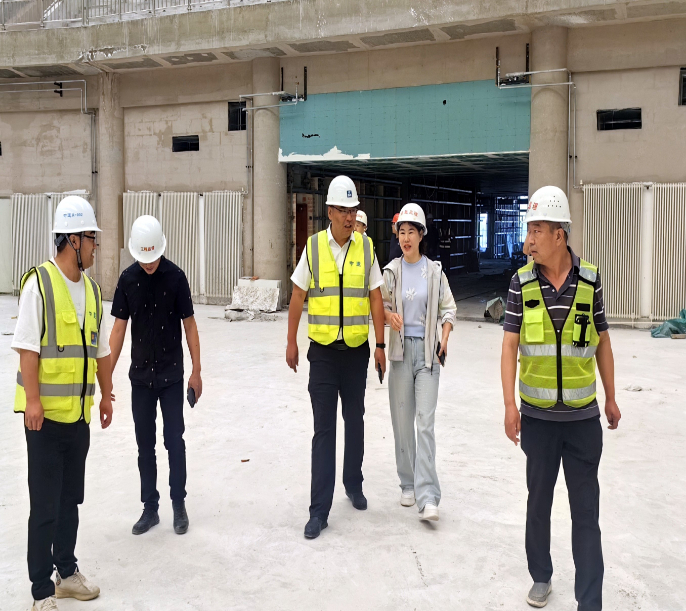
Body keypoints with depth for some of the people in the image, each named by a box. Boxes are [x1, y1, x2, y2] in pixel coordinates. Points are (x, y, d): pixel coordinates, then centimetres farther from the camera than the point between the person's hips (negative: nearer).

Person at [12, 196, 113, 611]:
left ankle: (66, 572, 31)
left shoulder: (92, 289, 9)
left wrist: (106, 395, 19)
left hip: (80, 413, 6)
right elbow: (27, 346, -14)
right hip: (46, 413, -6)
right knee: (45, 506, 2)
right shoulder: (39, 283, -11)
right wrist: (32, 399, -18)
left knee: (71, 501, 16)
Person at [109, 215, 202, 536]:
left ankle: (179, 504, 18)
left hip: (171, 375, -2)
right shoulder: (128, 279, -2)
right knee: (144, 443, 9)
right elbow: (119, 328, 1)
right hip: (140, 375, 3)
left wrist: (196, 371, -5)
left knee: (174, 440, 3)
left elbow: (189, 324, -4)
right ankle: (150, 508, 20)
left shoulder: (175, 277, -9)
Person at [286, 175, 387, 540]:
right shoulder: (313, 246, -3)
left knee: (354, 420, 16)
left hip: (356, 350, 2)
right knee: (323, 428, 0)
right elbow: (298, 297, 3)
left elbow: (375, 299, 2)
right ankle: (319, 510, 5)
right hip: (323, 350, -1)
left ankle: (353, 484, 37)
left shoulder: (366, 247, -1)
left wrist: (380, 346, 1)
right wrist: (291, 342, 4)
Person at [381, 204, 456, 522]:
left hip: (428, 350, -2)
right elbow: (381, 304, 10)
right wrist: (389, 315, -12)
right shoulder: (391, 271, 4)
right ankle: (408, 484, 22)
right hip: (401, 348, 2)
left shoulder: (434, 271, 2)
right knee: (402, 420, 6)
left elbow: (448, 308, 8)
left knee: (426, 421, -9)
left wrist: (444, 339, -6)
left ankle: (427, 497, -11)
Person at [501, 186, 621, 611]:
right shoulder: (522, 282, -5)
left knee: (586, 510, 4)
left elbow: (602, 342, 6)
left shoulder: (590, 280, -4)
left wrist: (611, 398, 10)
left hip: (583, 416, 0)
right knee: (539, 501, 15)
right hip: (537, 416, 0)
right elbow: (510, 345, -5)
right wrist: (510, 405, -12)